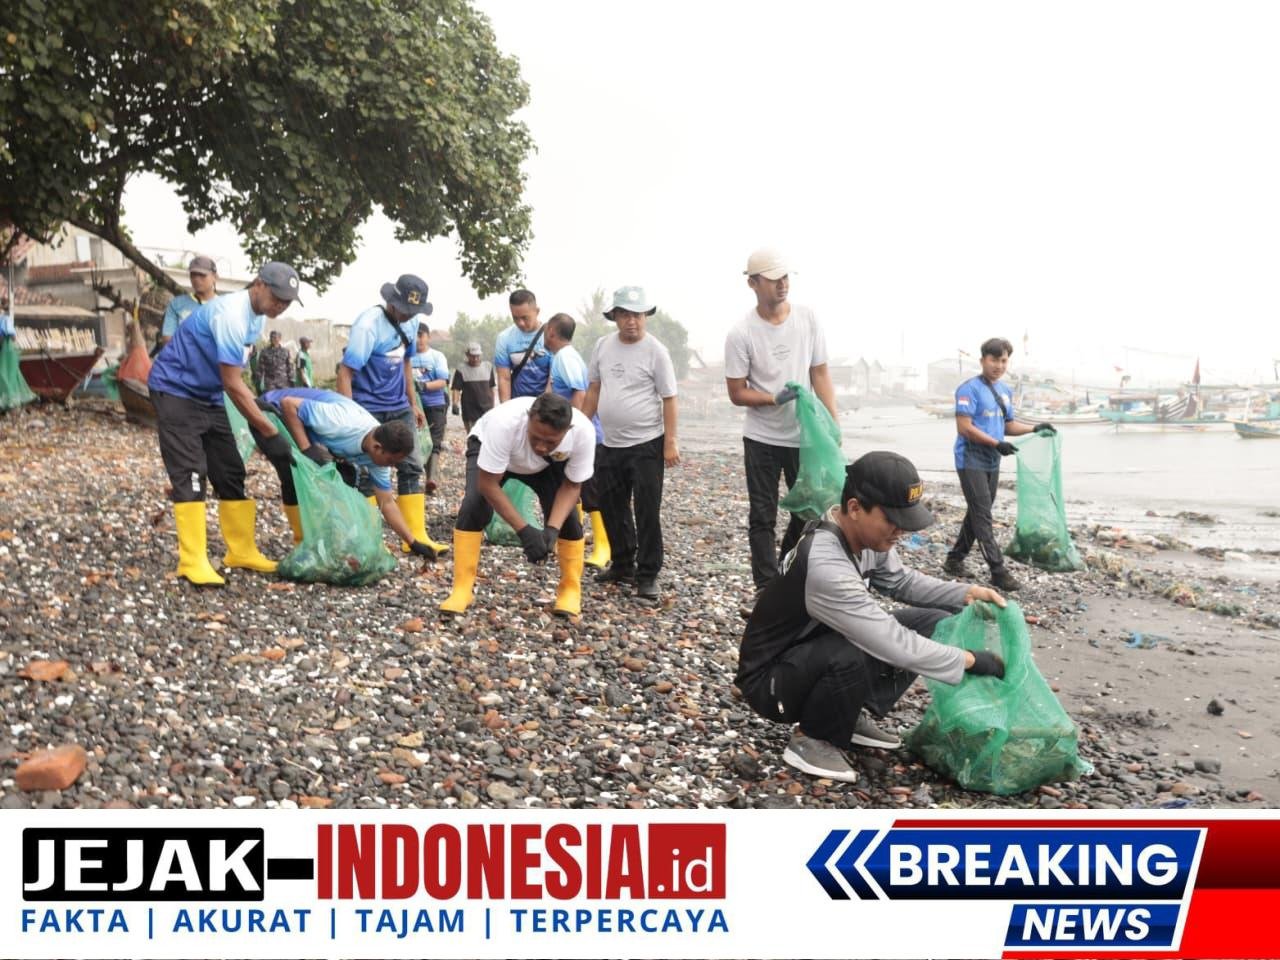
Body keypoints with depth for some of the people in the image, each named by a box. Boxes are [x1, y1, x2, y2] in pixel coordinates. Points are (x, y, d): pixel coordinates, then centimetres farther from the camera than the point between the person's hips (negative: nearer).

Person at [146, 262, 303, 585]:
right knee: (190, 474, -14)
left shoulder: (256, 316, 4)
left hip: (208, 396, 9)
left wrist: (258, 422, 6)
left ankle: (242, 552, 13)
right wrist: (270, 434, -26)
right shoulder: (232, 314, -25)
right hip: (175, 390, -9)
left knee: (230, 472, 6)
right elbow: (232, 384, -26)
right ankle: (192, 562, -13)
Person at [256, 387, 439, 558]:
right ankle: (302, 542, -7)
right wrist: (306, 448, -39)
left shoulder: (378, 454, -16)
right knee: (295, 479, -23)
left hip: (311, 430, 7)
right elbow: (289, 403, -35)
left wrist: (413, 543, -10)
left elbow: (387, 503, -8)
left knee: (345, 477, -5)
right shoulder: (342, 423, -41)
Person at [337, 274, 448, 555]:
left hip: (398, 408, 7)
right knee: (367, 472, -2)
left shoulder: (410, 323, 4)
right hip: (367, 410, -7)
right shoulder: (368, 325, -19)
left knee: (412, 466, 5)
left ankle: (416, 535, 10)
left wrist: (414, 403, 18)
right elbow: (345, 372, -21)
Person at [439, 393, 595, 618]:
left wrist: (552, 529, -36)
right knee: (474, 505, -23)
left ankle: (570, 589, 5)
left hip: (548, 464, 2)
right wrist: (524, 530, -40)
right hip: (487, 446, -2)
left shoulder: (583, 432, -37)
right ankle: (462, 589, -10)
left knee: (566, 515, -15)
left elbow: (571, 486, -21)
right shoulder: (504, 422, -45)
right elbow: (487, 484, -35)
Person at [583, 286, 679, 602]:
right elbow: (594, 389, 14)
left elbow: (669, 399, -9)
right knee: (611, 507, 14)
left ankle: (647, 576, 8)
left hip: (646, 445, -6)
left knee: (647, 512, -2)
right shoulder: (602, 346, 5)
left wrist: (671, 442, -13)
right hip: (610, 444, 6)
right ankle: (623, 565, 30)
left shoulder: (655, 351, -9)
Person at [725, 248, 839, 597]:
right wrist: (774, 399, -25)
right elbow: (737, 394, -9)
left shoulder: (808, 319, -4)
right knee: (763, 516, 5)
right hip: (762, 438, -3)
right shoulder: (741, 333, -12)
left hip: (805, 435, 3)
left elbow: (820, 374, 1)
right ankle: (767, 587, 13)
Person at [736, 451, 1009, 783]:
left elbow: (901, 581, 10)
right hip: (771, 679, -8)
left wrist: (966, 593, -4)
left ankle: (852, 717, 11)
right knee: (852, 655, -39)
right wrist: (971, 661, -22)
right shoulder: (824, 565, -36)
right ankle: (811, 738, -8)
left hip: (819, 651, 8)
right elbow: (894, 644, -34)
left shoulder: (865, 533, -10)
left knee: (932, 624, 0)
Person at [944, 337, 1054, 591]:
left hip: (992, 463, 9)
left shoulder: (1005, 391, 13)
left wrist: (1035, 428, 4)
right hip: (971, 462, -8)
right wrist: (996, 443, -21)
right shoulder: (969, 389, -13)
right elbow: (964, 428, -19)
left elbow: (1008, 425, 19)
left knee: (977, 514, 13)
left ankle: (955, 559, 24)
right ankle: (998, 570, -8)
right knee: (983, 516, -8)